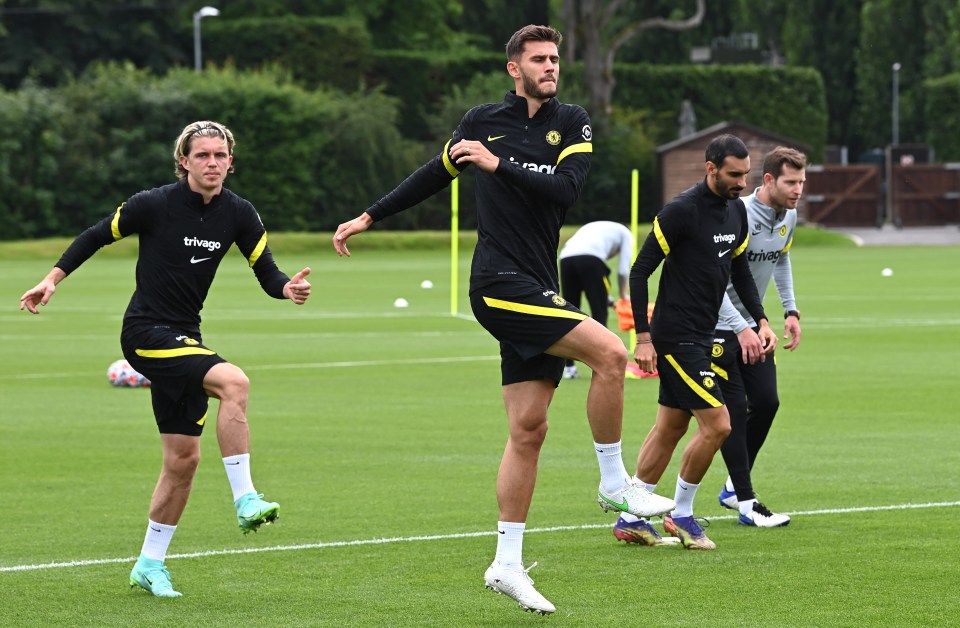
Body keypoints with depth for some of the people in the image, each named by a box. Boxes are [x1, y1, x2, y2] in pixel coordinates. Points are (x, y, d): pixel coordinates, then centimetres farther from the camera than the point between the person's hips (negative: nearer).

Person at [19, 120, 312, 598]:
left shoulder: (239, 215, 1)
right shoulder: (154, 205, -11)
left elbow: (267, 273, 2)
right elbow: (97, 236, 1)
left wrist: (289, 288, -20)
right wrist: (52, 279, -1)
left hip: (184, 338, 6)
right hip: (145, 332, -6)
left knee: (183, 458, 7)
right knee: (233, 381, -29)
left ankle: (150, 564, 20)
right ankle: (245, 501, -29)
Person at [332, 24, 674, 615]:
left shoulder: (573, 122, 8)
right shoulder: (483, 121, 6)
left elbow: (568, 188, -9)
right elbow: (437, 173, 21)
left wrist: (500, 164, -15)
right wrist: (370, 216, 27)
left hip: (537, 290, 4)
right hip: (500, 283, -4)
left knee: (529, 428, 4)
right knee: (610, 351, -21)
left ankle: (508, 563, 9)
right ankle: (615, 483, -8)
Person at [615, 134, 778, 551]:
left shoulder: (736, 211, 7)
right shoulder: (680, 212, -17)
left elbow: (740, 270, 21)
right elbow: (639, 271, -15)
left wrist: (761, 321, 9)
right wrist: (643, 338, -18)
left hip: (701, 337, 9)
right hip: (676, 337, -9)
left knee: (671, 427, 12)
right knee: (716, 425, -11)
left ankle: (630, 519, 20)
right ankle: (681, 514, 5)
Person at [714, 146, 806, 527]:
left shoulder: (789, 216, 0)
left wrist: (790, 310, 14)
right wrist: (741, 328, -35)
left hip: (753, 324, 8)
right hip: (719, 327, -8)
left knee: (766, 402, 3)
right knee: (734, 410, -8)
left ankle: (733, 488, 19)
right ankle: (746, 505, -4)